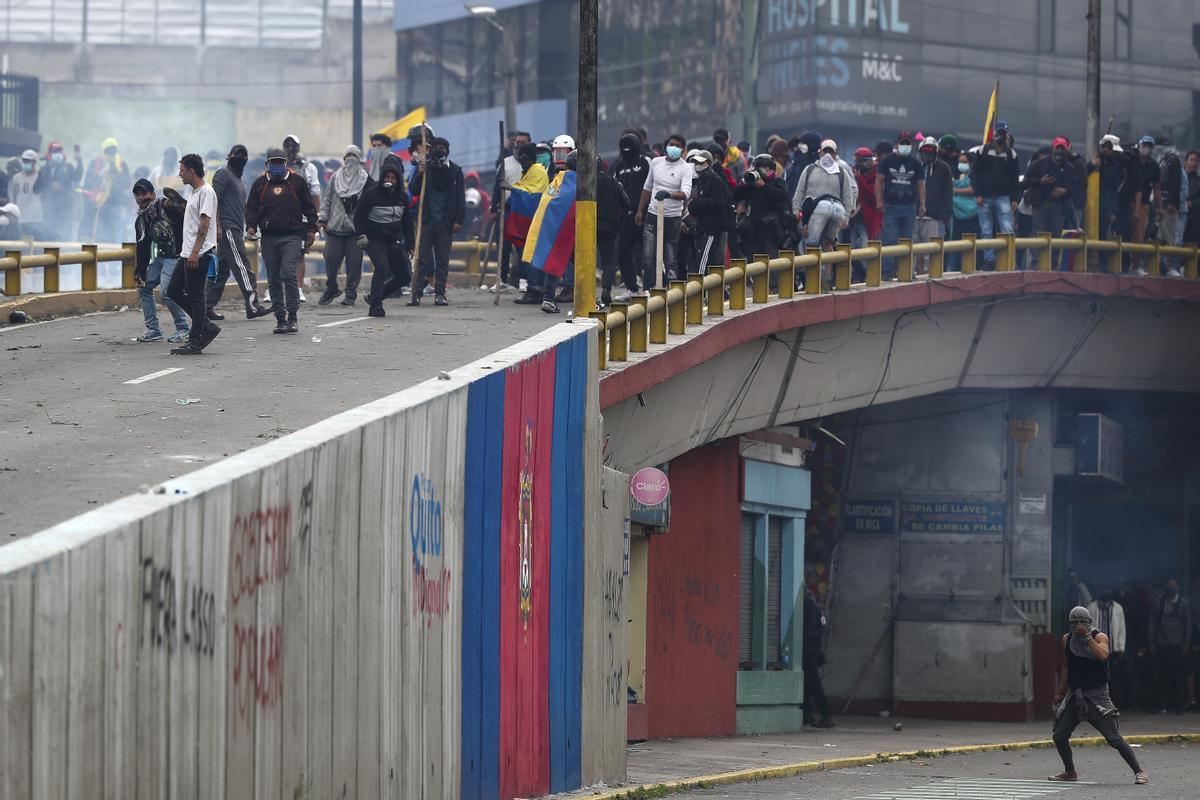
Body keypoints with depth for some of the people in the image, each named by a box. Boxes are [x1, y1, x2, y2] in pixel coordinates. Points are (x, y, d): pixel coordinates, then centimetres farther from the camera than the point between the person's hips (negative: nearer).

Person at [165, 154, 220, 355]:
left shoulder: (206, 192, -12)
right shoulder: (194, 192, 19)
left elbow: (204, 223, -19)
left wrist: (195, 251, -24)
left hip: (199, 254, -11)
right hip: (188, 254, 11)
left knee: (195, 296, -6)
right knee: (174, 290, 10)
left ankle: (196, 341, -2)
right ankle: (206, 328, 14)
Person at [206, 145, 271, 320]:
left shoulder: (239, 178, 24)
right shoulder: (223, 174, -5)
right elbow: (214, 200, -13)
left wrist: (245, 230, 23)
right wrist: (218, 226, -21)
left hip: (236, 230, 10)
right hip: (227, 229, -10)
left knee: (222, 270, 8)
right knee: (242, 267, -14)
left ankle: (209, 307, 9)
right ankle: (252, 306, -18)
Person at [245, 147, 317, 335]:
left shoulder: (297, 182, 8)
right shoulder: (260, 184, 12)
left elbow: (308, 207, 12)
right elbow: (251, 207, 13)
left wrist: (311, 228, 5)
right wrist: (251, 225, -3)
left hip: (291, 236, -3)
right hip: (269, 238, 3)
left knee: (288, 274, -16)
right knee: (274, 280, 3)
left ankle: (292, 316, -11)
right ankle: (280, 319, 9)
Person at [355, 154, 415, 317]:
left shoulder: (402, 197, 6)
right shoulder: (371, 194, -9)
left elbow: (407, 222, 15)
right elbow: (359, 216, -5)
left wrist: (409, 244, 14)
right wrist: (361, 235, -17)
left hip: (395, 243, 6)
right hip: (374, 241, -6)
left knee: (405, 276, 6)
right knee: (382, 267, -26)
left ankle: (375, 297, 20)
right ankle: (375, 305, -18)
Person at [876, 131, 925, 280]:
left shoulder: (915, 164, 9)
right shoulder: (887, 162, 3)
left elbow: (920, 184, 11)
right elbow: (879, 181, 2)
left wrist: (922, 205, 2)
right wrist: (879, 201, -9)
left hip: (909, 207, 2)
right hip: (891, 206, -2)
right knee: (890, 240, -7)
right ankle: (888, 272, -6)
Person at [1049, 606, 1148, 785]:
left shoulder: (1099, 637, -8)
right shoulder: (1067, 639, 8)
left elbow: (1103, 655, -28)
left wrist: (1087, 636, -26)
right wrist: (1060, 692, 22)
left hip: (1097, 695, -5)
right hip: (1074, 695, 5)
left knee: (1114, 739, -10)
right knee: (1059, 736, 4)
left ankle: (1138, 771, -2)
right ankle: (1069, 772, 23)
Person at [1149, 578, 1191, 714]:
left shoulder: (1184, 603, 6)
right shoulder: (1159, 603, 8)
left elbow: (1188, 624, 5)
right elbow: (1153, 623, 9)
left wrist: (1186, 644, -1)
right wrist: (1152, 643, 2)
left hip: (1177, 646, -1)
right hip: (1161, 645, 1)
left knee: (1178, 676, -3)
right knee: (1163, 676, 0)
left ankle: (1178, 706, 2)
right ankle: (1163, 706, 4)